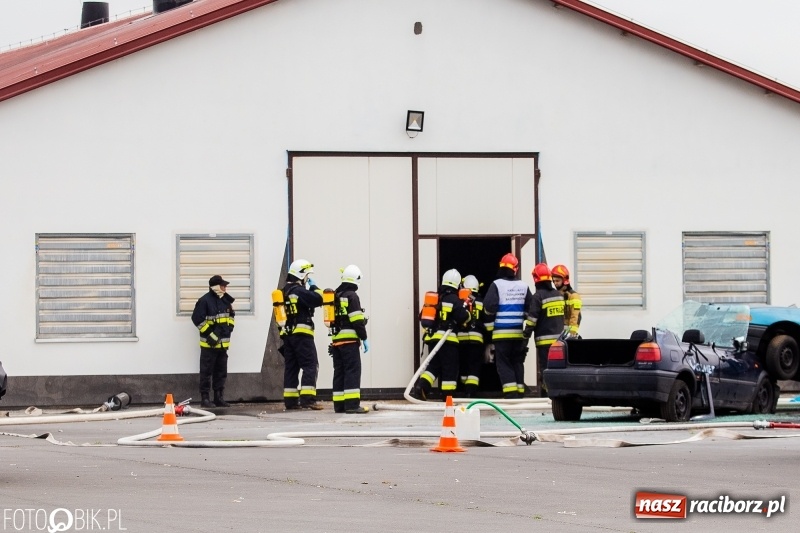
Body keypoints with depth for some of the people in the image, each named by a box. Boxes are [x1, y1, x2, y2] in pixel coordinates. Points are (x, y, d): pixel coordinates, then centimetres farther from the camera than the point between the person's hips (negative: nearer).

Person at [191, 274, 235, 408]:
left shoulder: (226, 300, 10)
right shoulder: (204, 301, -13)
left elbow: (231, 315, 24)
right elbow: (197, 319, -15)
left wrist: (229, 327, 8)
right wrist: (210, 334, -16)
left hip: (223, 342, 7)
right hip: (209, 343, -7)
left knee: (221, 372, 11)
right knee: (206, 372, -3)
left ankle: (219, 398, 18)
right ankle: (204, 398, 1)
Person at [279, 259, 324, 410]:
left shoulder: (285, 291, 16)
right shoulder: (299, 291, -12)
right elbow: (318, 299, -21)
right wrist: (314, 287, -3)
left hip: (287, 334, 9)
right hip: (302, 334, -9)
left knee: (291, 367, 9)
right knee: (310, 365, -9)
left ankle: (290, 400, 9)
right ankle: (307, 398, -19)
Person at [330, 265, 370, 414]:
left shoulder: (335, 296, 16)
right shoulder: (351, 296, -10)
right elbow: (357, 320, -15)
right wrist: (364, 338, -11)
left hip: (336, 339, 8)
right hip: (349, 340, -8)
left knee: (339, 371, 10)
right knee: (353, 370, -9)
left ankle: (339, 404, 10)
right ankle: (352, 404, -17)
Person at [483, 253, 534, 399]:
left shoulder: (496, 285, -7)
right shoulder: (523, 286, 6)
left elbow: (489, 306, -14)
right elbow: (531, 308, 9)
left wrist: (489, 326, -1)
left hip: (501, 332, -4)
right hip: (519, 332, 4)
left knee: (504, 363, -1)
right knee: (517, 362, 14)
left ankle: (510, 391, -12)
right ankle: (519, 391, 12)